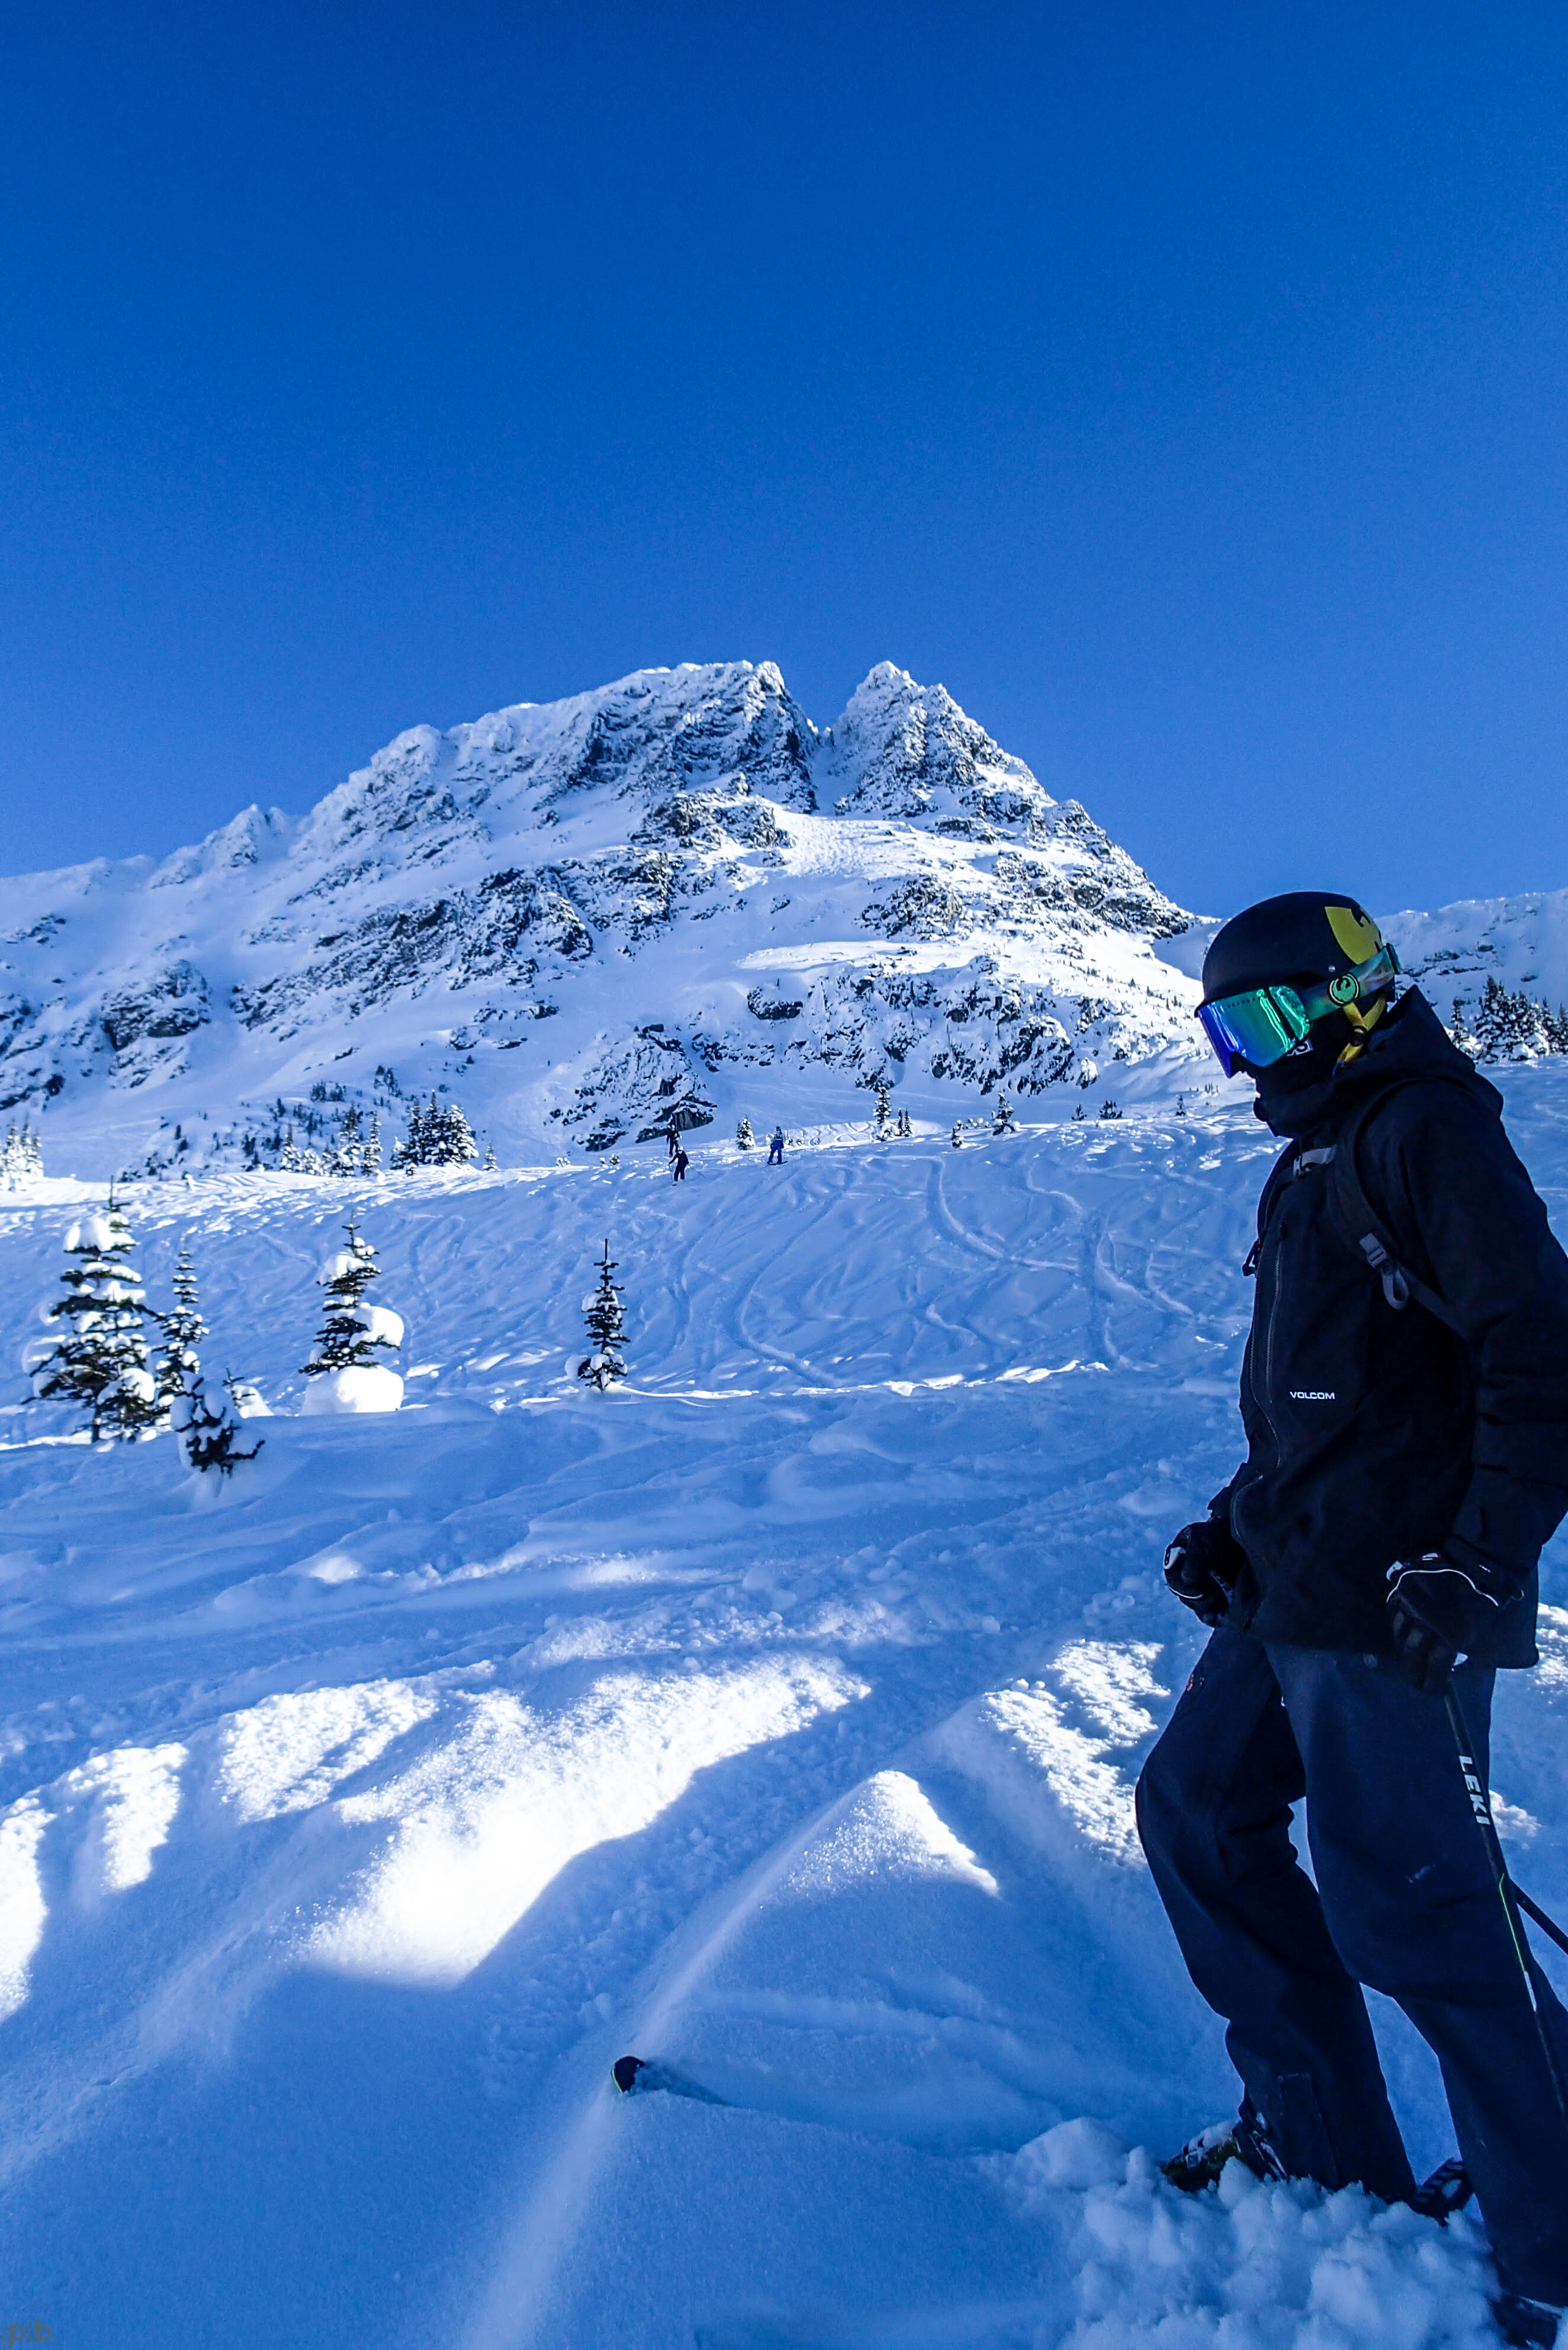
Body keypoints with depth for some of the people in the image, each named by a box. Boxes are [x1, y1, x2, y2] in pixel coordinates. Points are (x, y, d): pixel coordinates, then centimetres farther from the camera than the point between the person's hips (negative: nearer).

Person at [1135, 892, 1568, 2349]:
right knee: (1197, 1810, 14)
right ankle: (1321, 2146, 28)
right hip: (1293, 1588, 10)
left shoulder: (1428, 1129, -10)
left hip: (1393, 1605, -10)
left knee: (1408, 1909, -3)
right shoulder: (1319, 1160, 18)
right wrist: (1241, 1520, 18)